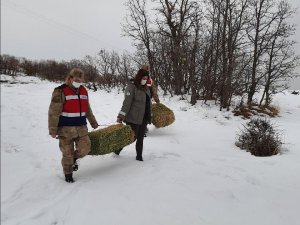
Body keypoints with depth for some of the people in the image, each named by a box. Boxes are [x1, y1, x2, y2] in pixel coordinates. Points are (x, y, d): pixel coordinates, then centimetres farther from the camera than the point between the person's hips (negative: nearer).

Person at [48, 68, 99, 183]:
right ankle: (68, 174, 26)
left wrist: (93, 122, 25)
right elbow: (53, 112, -13)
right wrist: (53, 130, -15)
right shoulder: (60, 91, -10)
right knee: (67, 153, 5)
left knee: (84, 149, 0)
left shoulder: (83, 90, 10)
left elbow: (87, 109, 21)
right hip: (65, 129, -5)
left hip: (81, 127, 5)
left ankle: (74, 158, 32)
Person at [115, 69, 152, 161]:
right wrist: (121, 116, -22)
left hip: (143, 118, 7)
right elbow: (127, 102, -18)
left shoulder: (146, 88, 13)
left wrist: (149, 117, 18)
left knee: (140, 138, 11)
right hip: (133, 118, -7)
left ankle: (139, 156, 22)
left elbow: (148, 103, 18)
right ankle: (118, 149, 22)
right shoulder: (132, 87, -10)